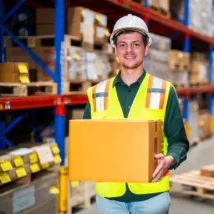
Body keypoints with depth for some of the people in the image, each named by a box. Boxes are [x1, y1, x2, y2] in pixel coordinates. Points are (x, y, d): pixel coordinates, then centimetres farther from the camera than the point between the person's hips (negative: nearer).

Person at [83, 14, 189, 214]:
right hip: (109, 195, 2)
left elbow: (178, 140, 2)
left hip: (151, 194, -1)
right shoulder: (97, 94, 7)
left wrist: (170, 159, -19)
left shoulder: (164, 91, 2)